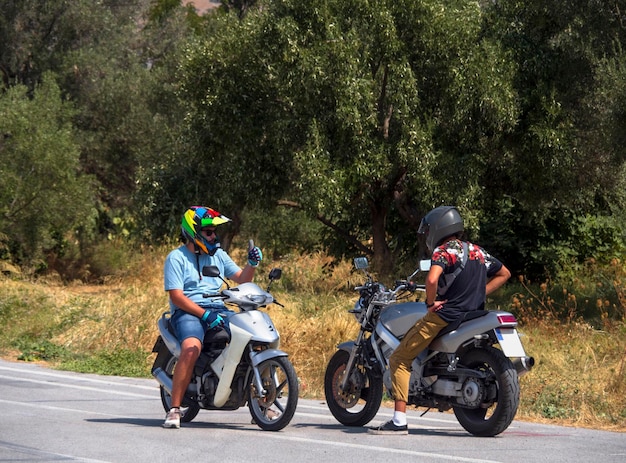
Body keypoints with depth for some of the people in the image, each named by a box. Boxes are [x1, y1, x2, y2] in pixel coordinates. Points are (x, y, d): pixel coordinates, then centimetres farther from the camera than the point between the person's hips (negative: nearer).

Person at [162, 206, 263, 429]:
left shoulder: (218, 254, 18)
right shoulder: (176, 258, -1)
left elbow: (241, 278, 19)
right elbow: (176, 296, -10)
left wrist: (252, 264, -3)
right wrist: (205, 314, -21)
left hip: (219, 310, 6)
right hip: (187, 312, -6)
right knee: (191, 349, -36)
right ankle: (174, 409, -30)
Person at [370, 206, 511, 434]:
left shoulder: (444, 251, -11)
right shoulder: (477, 251, 13)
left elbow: (432, 279, -30)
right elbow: (504, 273, 24)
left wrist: (431, 302, -13)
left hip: (444, 316, -8)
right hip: (474, 316, 8)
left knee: (399, 359, -1)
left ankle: (399, 421, -11)